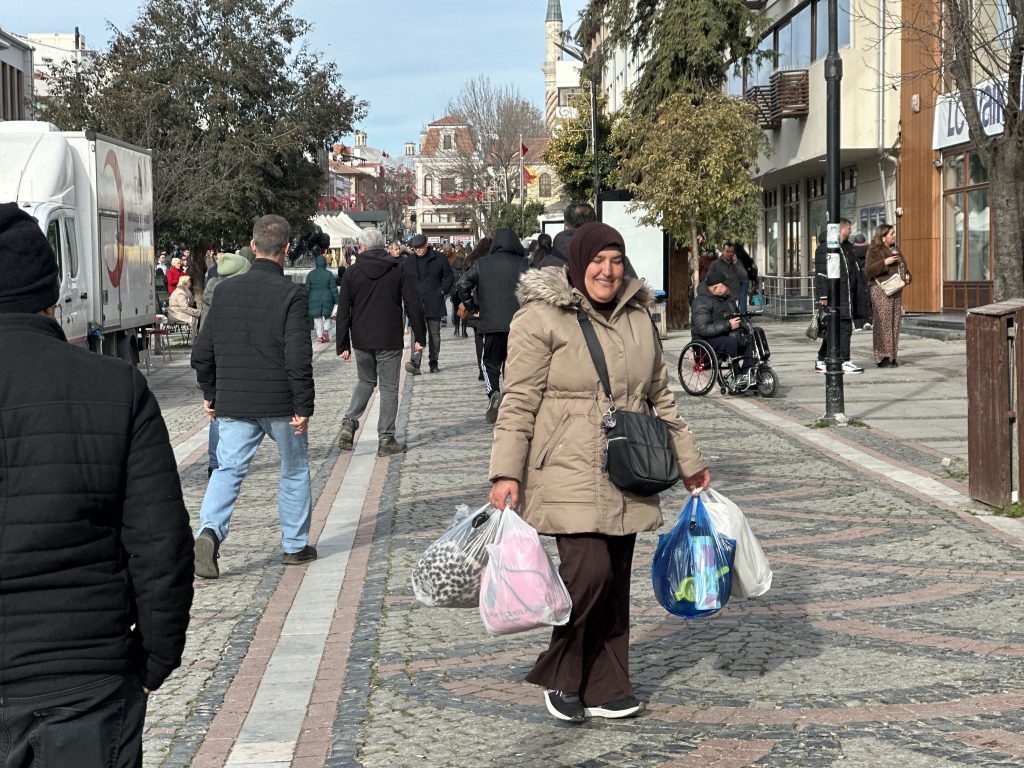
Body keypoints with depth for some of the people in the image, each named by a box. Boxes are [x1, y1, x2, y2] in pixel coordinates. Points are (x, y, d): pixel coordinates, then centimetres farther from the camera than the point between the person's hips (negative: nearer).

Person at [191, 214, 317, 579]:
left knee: (228, 469, 4)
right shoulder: (291, 295, -12)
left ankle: (210, 531, -20)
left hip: (233, 403, 3)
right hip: (280, 403, -3)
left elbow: (202, 351, 8)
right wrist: (303, 407, -10)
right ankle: (295, 545, 24)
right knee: (294, 470, 15)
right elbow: (298, 358, -17)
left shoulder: (225, 290, 3)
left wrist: (210, 393, 20)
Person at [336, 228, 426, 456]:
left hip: (361, 340, 2)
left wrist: (343, 345, 6)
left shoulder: (352, 272, 1)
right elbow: (413, 306, -3)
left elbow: (343, 312, 1)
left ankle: (349, 422, 2)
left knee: (366, 381, 21)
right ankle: (386, 440, 3)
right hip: (389, 341, -2)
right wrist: (419, 337, 2)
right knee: (389, 388, 4)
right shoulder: (398, 270, 0)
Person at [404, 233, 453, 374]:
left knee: (434, 334, 7)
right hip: (416, 303, 1)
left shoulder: (439, 258, 1)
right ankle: (415, 362, -25)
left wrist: (442, 291, -4)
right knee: (417, 332, -14)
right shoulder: (410, 262, 10)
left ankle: (433, 363, 17)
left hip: (434, 303, -1)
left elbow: (449, 276, 6)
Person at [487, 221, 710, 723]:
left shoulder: (638, 316, 13)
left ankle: (604, 689, 19)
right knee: (588, 570, -17)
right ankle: (559, 677, 5)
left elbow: (660, 396, 21)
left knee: (615, 583, 8)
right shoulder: (542, 318, -6)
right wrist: (506, 472, -15)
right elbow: (519, 401, -8)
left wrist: (689, 461, 23)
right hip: (569, 475, -6)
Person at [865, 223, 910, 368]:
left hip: (896, 291, 8)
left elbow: (903, 267, 31)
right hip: (881, 291, -8)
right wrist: (884, 262, -23)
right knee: (882, 324, -9)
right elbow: (868, 271, -14)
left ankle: (892, 357, 12)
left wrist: (907, 275, 10)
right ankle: (882, 358, -8)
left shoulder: (895, 249, 19)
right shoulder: (874, 251, -5)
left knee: (895, 324, 7)